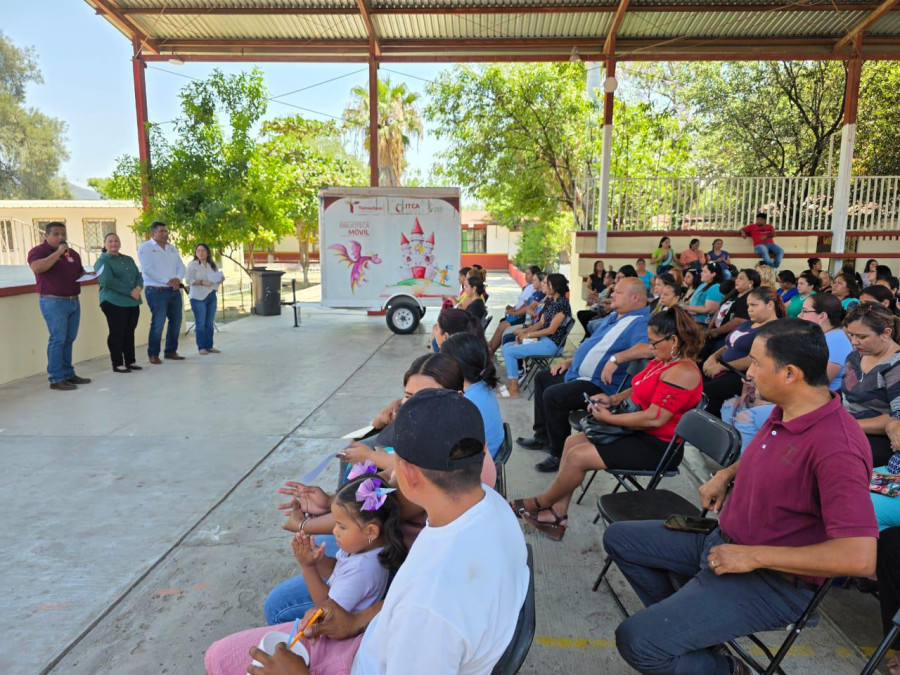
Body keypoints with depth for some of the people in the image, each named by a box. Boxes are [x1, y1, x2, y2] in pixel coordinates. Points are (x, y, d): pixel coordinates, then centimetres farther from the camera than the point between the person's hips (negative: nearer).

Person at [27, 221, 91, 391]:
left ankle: (68, 374, 16)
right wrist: (58, 252, -21)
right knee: (57, 340, -8)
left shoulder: (72, 253, 17)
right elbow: (37, 268, -24)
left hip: (74, 301, 7)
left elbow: (80, 272, 28)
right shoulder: (38, 251, -4)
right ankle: (56, 379, -5)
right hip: (53, 302, -7)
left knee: (69, 339, 9)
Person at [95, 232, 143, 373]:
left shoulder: (128, 259, 18)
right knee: (117, 334, -1)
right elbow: (108, 281, -16)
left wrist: (138, 288, -10)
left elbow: (138, 276, 12)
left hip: (133, 302, 6)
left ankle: (131, 361, 19)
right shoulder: (102, 261, -3)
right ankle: (117, 364, 6)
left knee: (130, 333, 11)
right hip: (114, 303, -6)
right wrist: (130, 292, -17)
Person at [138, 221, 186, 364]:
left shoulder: (171, 248, 17)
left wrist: (178, 278, -9)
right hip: (156, 291, -7)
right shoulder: (145, 248, -3)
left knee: (176, 322, 9)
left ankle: (171, 351, 21)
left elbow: (180, 266, 12)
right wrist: (168, 281, -20)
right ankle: (153, 354, 3)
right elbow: (148, 269, -15)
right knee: (158, 324, -8)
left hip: (174, 290, 7)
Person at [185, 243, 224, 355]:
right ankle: (201, 347, 1)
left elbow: (217, 277, 21)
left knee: (210, 323, 8)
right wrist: (202, 282, -25)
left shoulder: (213, 265, 15)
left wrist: (221, 278, -2)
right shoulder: (192, 264, -3)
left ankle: (209, 346, 15)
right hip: (198, 298, -6)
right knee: (200, 324, -4)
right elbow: (189, 280, -12)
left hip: (211, 296, 6)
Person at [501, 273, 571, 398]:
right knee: (506, 347, 4)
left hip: (551, 344, -9)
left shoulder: (562, 303, -16)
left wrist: (528, 334, -13)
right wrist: (525, 331, -3)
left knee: (509, 351, -15)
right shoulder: (549, 300, 10)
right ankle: (510, 383, 5)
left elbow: (551, 329, -19)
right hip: (541, 339, 9)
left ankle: (514, 389, -7)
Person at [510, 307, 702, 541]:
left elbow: (655, 418, -28)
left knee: (578, 456, -16)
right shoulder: (662, 361, 7)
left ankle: (540, 503, 8)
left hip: (656, 447, -11)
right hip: (638, 432, 11)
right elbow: (638, 391, 21)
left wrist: (609, 418, -19)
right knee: (573, 441, 4)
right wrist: (612, 399, 2)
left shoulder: (681, 372, -24)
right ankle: (557, 514, 4)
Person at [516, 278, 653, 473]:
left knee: (552, 395, -27)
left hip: (600, 384, -11)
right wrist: (569, 362, 19)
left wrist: (615, 359, -43)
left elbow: (649, 347, -40)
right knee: (542, 377, 21)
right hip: (577, 373, 11)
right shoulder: (613, 316, 16)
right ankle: (543, 437, 29)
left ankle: (560, 455, -9)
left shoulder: (640, 323, -19)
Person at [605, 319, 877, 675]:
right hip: (723, 540, 9)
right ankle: (681, 623, 18)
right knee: (618, 538, 14)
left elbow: (859, 557, -33)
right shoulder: (784, 412, -1)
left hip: (774, 580, -9)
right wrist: (726, 474, 9)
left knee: (636, 641, -22)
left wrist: (753, 556, -27)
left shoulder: (836, 447, -29)